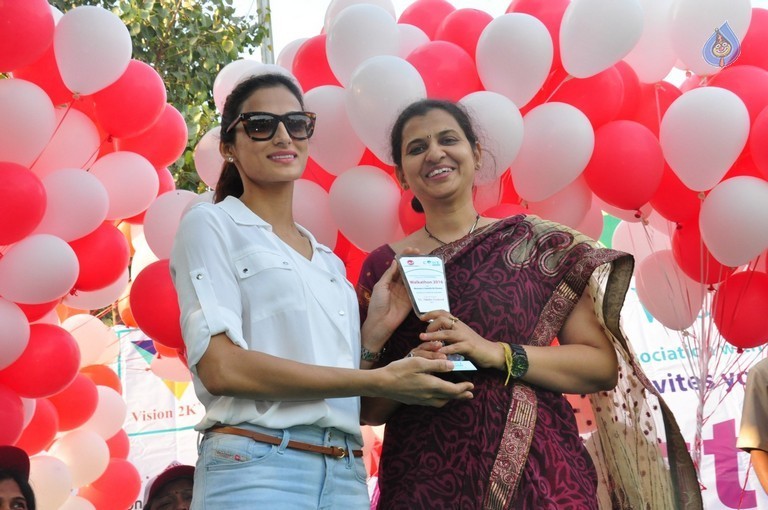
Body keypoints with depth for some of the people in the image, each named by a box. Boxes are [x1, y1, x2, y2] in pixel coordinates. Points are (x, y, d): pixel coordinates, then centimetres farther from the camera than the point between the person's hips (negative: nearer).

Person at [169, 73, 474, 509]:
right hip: (256, 467, -5)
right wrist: (380, 381, -12)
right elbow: (220, 367, -12)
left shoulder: (328, 261, 18)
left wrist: (378, 328, 1)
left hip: (346, 474, 6)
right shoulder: (211, 225, 2)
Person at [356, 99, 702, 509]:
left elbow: (604, 365, -1)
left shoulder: (536, 243, 3)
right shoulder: (382, 267, 6)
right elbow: (366, 408, 9)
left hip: (537, 471, -1)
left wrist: (498, 354, -13)